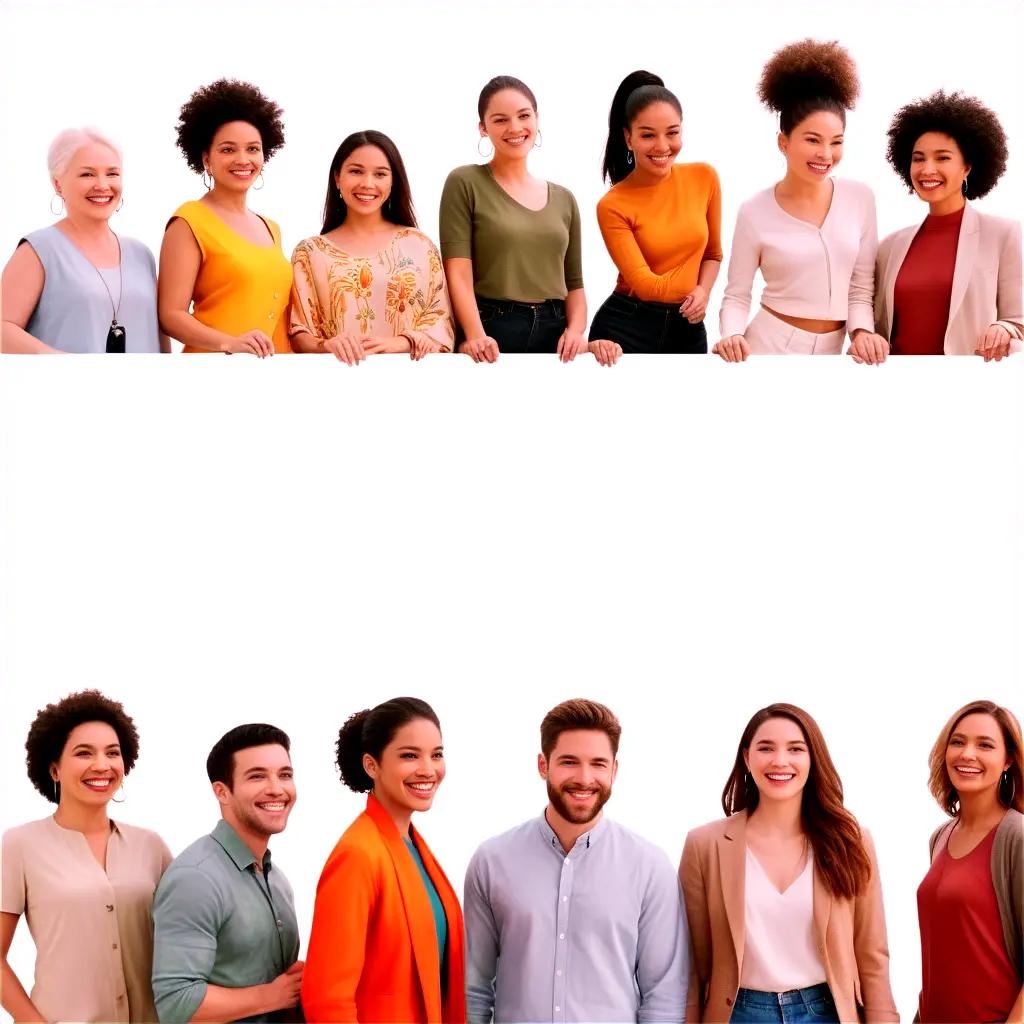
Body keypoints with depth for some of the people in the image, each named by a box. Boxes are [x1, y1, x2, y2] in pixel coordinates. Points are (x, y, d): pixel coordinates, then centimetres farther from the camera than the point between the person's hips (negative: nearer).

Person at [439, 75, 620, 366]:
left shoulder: (563, 199, 13)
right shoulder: (465, 183, -1)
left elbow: (574, 284, 14)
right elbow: (458, 273, -10)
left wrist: (575, 332, -6)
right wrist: (476, 336, -24)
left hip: (555, 336, 4)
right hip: (492, 334, -4)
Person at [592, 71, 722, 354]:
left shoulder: (705, 178, -1)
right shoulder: (613, 206, -13)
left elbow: (712, 253, 11)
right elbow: (645, 284, -16)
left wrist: (702, 293, -7)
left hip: (687, 328, 4)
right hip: (625, 328, -4)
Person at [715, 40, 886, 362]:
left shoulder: (860, 198, -1)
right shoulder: (755, 212, -9)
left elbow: (860, 286, 4)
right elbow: (736, 296, -4)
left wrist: (862, 331, -12)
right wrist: (732, 336, -22)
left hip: (830, 353, 3)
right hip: (769, 347, -3)